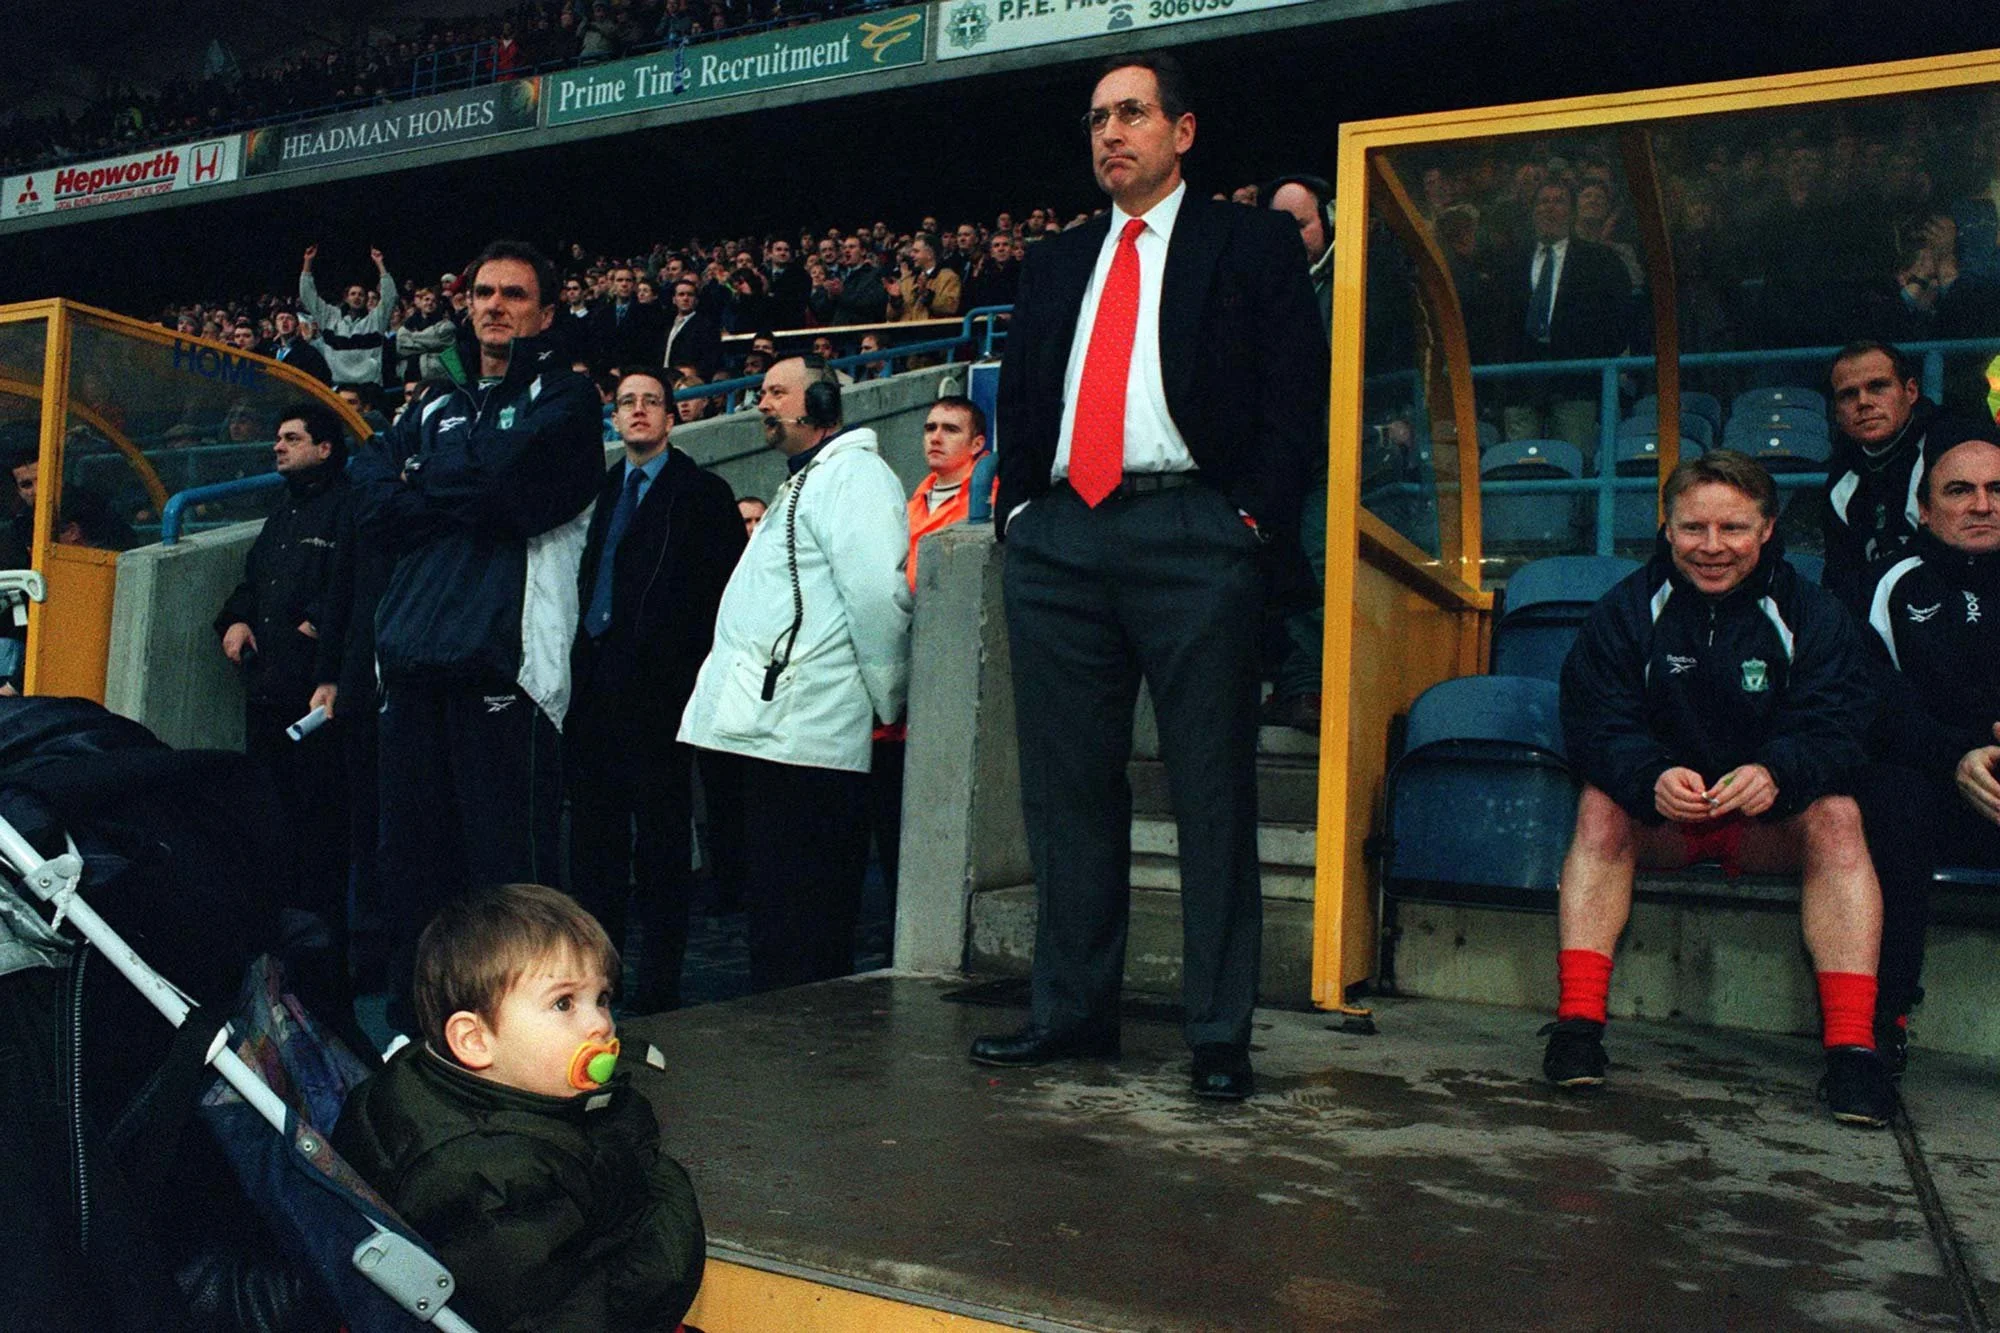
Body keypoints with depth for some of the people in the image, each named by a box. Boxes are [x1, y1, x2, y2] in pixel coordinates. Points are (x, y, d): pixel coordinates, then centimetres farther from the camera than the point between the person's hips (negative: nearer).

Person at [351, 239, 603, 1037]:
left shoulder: (565, 400, 8)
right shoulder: (435, 407, 24)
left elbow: (511, 481, -10)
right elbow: (371, 504, 10)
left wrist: (424, 482, 6)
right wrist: (469, 495, -3)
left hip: (503, 659, -6)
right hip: (413, 660, 6)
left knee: (506, 860, -5)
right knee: (411, 857, 8)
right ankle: (412, 1024, 20)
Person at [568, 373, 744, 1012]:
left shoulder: (703, 493, 1)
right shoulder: (600, 491, 19)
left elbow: (723, 590, -4)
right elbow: (585, 580, 20)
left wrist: (690, 670, -11)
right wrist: (577, 663, 10)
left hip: (656, 686, -6)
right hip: (594, 683, 6)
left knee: (661, 833, -1)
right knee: (593, 829, 10)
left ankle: (659, 981, 6)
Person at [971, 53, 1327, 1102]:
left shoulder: (1253, 246, 10)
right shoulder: (1055, 264, 24)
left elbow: (1296, 393, 1)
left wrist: (1253, 517, -10)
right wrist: (1017, 505, 7)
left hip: (1192, 533, -4)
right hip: (1057, 536, 5)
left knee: (1212, 789, -3)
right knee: (1065, 787, 6)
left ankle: (1220, 1032, 6)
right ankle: (1073, 1008, 17)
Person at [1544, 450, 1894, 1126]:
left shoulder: (1811, 614, -4)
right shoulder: (1628, 609, -4)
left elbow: (1837, 727, -15)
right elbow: (1595, 723, -15)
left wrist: (1777, 774, -39)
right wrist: (1652, 778, -38)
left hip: (1770, 822, 1)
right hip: (1660, 817, 0)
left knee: (1837, 815, -28)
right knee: (1600, 805, -29)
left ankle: (1852, 1042, -30)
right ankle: (1578, 1021, -33)